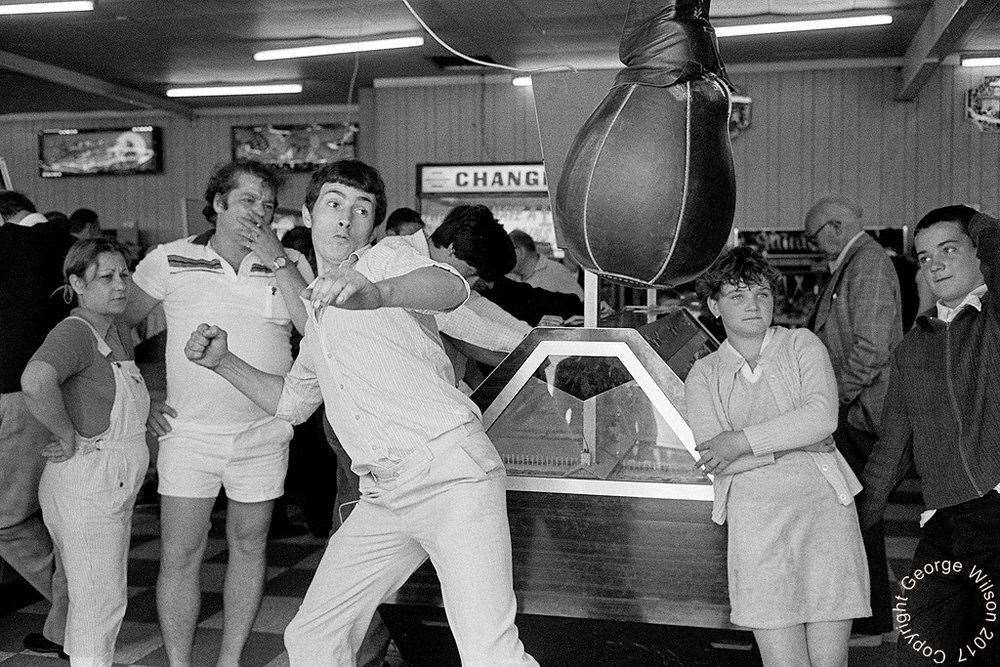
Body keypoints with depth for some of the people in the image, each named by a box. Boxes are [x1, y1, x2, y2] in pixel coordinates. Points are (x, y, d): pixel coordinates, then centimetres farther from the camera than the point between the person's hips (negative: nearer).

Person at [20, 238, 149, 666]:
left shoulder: (119, 333, 10)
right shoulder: (74, 332, -18)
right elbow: (35, 381, -39)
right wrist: (68, 437, -27)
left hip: (116, 486, 9)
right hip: (85, 484, -9)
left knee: (95, 595, 21)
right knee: (99, 599, -1)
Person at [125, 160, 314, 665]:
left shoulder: (290, 263, 1)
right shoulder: (170, 260, -2)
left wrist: (276, 260, -17)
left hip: (263, 434, 2)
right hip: (188, 432, -1)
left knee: (249, 547, 12)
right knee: (180, 556, 0)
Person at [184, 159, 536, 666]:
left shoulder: (387, 256, 0)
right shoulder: (317, 316, 23)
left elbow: (451, 287, -24)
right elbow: (291, 402, 35)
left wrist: (375, 293, -45)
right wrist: (224, 362, 22)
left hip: (451, 473, -7)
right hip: (384, 497, 8)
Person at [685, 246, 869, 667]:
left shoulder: (802, 344, 11)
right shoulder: (703, 374, 11)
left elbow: (822, 416, -7)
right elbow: (712, 457, -4)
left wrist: (746, 441, -10)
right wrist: (801, 443, -7)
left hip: (824, 509, 1)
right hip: (757, 523, 0)